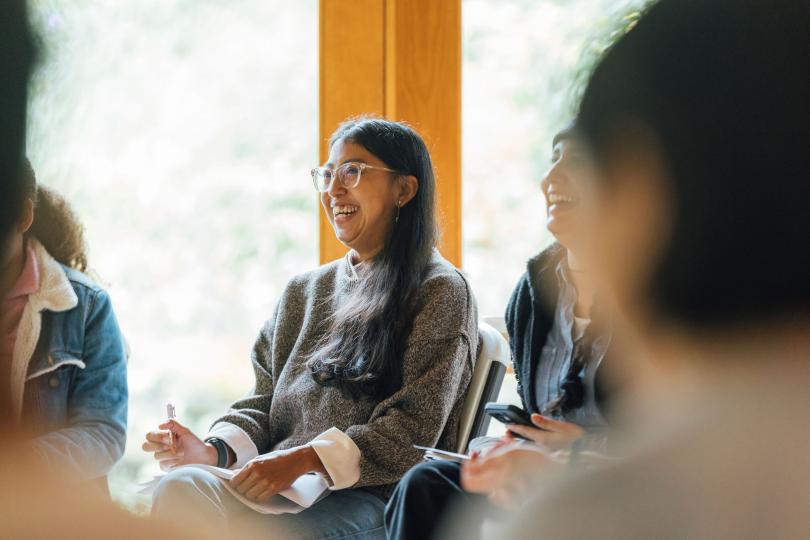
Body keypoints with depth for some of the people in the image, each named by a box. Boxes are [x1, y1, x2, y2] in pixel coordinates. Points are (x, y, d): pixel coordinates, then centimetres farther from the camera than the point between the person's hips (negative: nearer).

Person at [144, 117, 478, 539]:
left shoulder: (439, 292, 2)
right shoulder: (304, 291, 23)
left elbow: (411, 431, -7)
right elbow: (263, 402, 18)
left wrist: (301, 460, -18)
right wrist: (214, 450, -5)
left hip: (369, 497, -6)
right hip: (279, 482, 6)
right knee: (182, 487, -29)